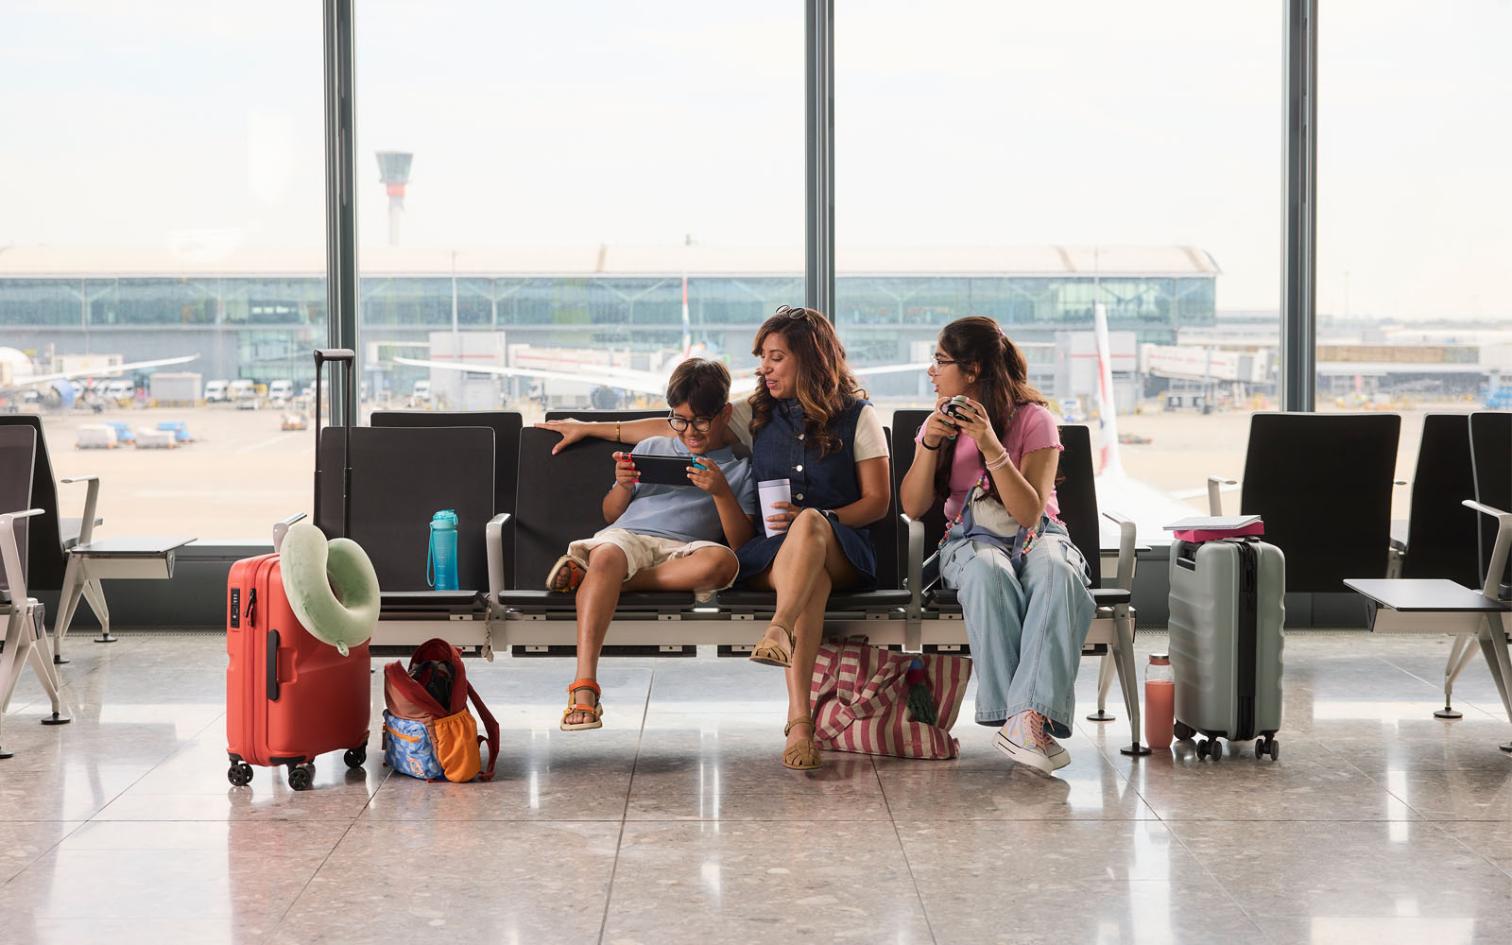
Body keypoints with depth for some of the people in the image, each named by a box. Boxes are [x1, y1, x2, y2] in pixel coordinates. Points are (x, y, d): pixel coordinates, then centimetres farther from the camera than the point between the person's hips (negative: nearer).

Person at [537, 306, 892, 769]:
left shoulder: (859, 417, 10)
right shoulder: (758, 415, 19)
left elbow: (877, 500, 7)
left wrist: (817, 520, -11)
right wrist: (591, 428, 23)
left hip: (842, 549, -2)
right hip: (772, 550, 2)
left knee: (810, 523, -39)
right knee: (812, 580, -36)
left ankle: (779, 630, -60)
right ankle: (799, 721, -55)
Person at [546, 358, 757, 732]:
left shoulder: (740, 468, 18)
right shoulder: (650, 448, 25)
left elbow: (740, 541, 7)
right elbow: (611, 515, 26)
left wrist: (721, 492, -7)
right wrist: (623, 485, 5)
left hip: (684, 552, -1)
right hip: (626, 537, 1)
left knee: (722, 562, -37)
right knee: (606, 555, -37)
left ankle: (587, 574, -30)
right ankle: (584, 687, -46)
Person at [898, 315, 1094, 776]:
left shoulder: (1034, 419, -4)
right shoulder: (942, 421, 9)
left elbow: (1030, 512, -14)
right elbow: (913, 507, 1)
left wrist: (991, 447, -23)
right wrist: (930, 444, -13)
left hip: (1035, 535, -1)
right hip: (971, 539, 1)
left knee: (1057, 573, -38)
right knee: (988, 572, -38)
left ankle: (1029, 719, -48)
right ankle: (1017, 717, -41)